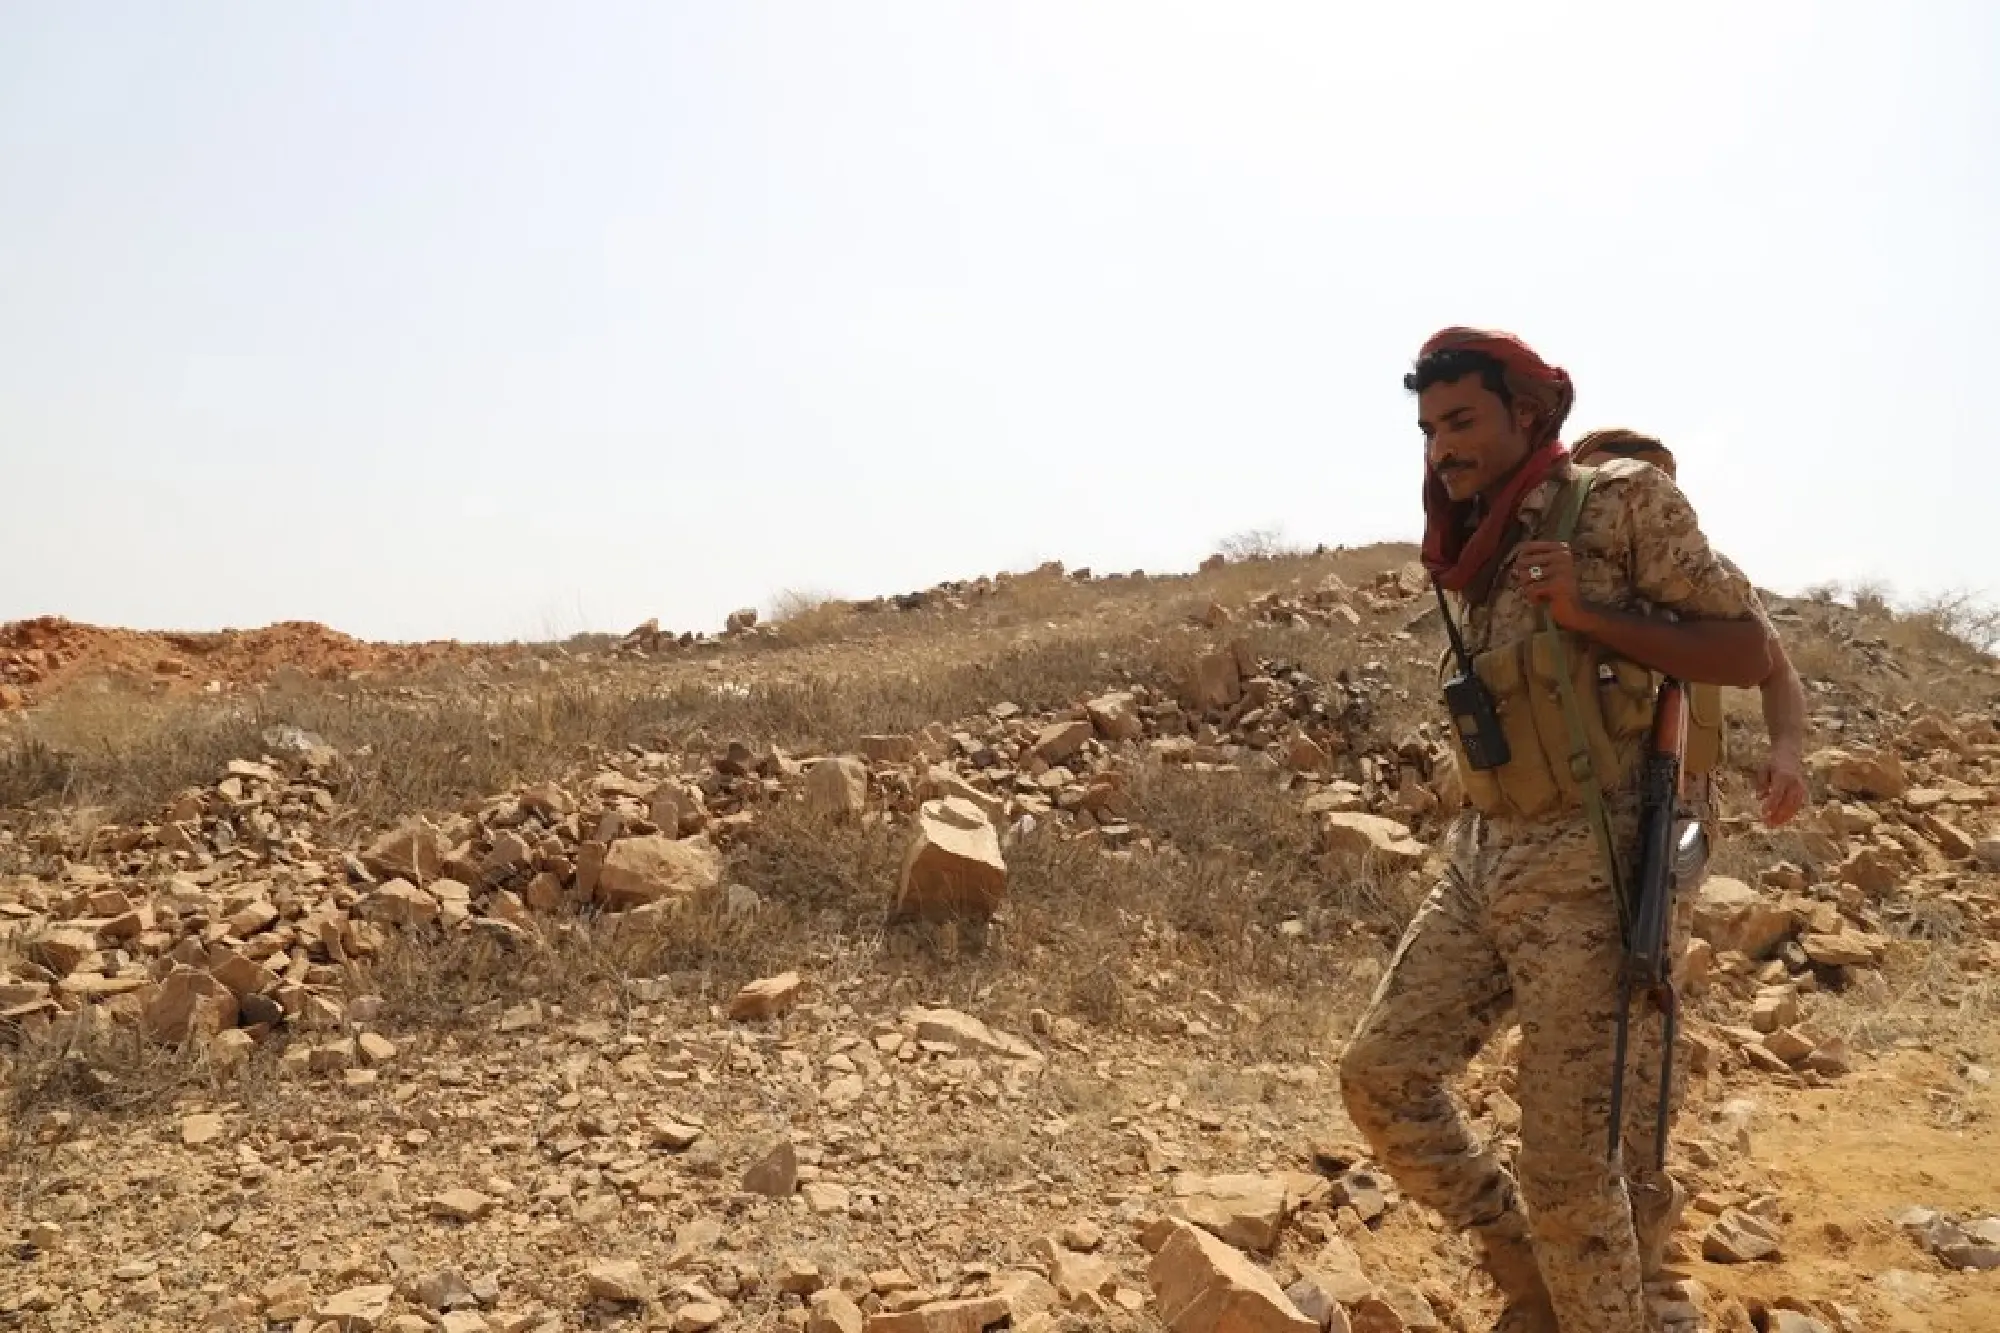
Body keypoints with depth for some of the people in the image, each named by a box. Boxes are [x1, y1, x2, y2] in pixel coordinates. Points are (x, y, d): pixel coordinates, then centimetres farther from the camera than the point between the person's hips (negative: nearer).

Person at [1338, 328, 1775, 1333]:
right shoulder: (1477, 553, 13)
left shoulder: (1624, 502, -6)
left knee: (1566, 1156, -3)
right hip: (1481, 861, 7)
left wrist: (1587, 614, -19)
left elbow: (1747, 652, -8)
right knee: (1380, 1073, 5)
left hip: (1587, 870, -7)